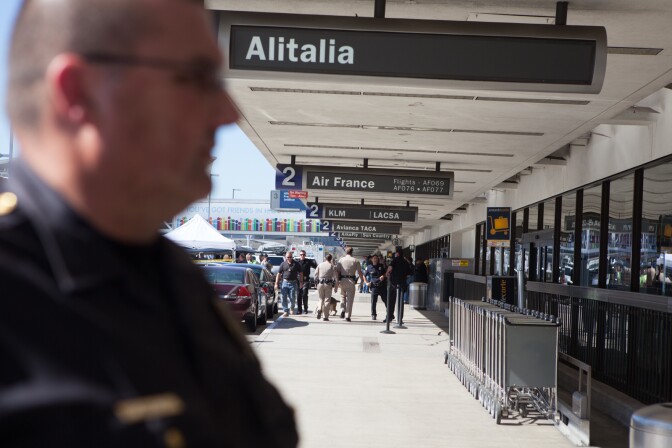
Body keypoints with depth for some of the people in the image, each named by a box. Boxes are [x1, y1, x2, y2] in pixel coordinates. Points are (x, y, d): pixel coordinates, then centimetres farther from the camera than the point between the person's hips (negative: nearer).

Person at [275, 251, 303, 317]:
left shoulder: (296, 264, 3)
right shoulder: (283, 264, 6)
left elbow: (300, 274, 8)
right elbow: (279, 274, 6)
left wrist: (301, 282, 1)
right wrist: (276, 283, 0)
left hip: (293, 283, -1)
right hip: (285, 282, 1)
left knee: (292, 298, 0)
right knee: (284, 298, -1)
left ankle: (291, 307, 28)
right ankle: (285, 311, 7)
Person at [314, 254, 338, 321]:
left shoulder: (320, 265, 5)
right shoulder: (332, 266, -2)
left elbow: (316, 274, 6)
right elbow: (335, 276, -4)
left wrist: (317, 282, 16)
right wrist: (334, 284, 6)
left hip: (320, 283, 2)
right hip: (328, 284, -2)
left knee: (321, 299, 16)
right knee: (327, 300, 4)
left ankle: (319, 309, -13)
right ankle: (325, 317, 3)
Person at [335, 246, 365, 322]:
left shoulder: (341, 260, 5)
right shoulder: (355, 260, 3)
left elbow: (337, 272, 1)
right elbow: (359, 272, 4)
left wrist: (336, 284, 3)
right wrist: (362, 280, 23)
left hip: (342, 280, 2)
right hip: (351, 281, -2)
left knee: (343, 296, 22)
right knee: (350, 298, 3)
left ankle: (343, 309, 0)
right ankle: (348, 316, 0)